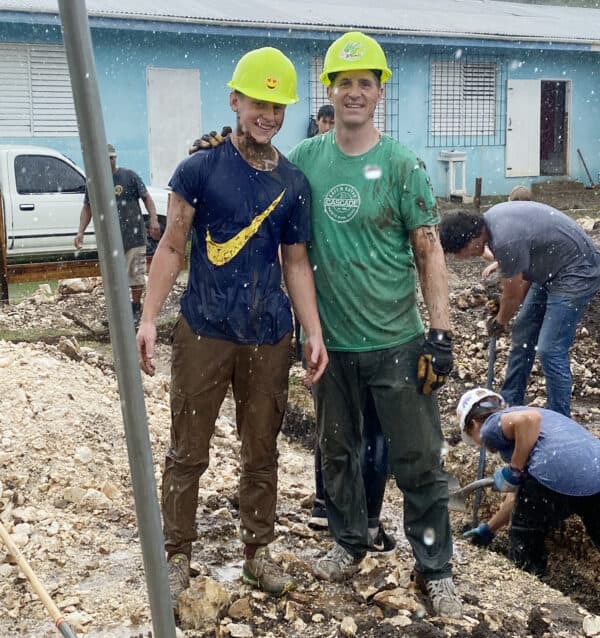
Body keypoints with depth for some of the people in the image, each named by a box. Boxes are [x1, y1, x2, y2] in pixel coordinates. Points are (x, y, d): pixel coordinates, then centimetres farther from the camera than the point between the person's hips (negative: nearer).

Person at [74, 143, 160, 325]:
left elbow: (146, 197, -1)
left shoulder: (129, 176, -2)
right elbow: (87, 208, 12)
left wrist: (154, 219, -14)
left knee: (136, 275, 5)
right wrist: (81, 232, 0)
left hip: (134, 236, -2)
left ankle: (136, 309, 21)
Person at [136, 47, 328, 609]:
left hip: (270, 339, 3)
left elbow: (295, 263, 9)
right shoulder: (199, 169, -4)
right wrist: (148, 319, -11)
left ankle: (257, 552, 27)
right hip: (203, 333, -3)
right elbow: (172, 248, -3)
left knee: (261, 452, 12)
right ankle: (177, 555, 21)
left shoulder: (293, 184, 6)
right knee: (187, 452, 6)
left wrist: (314, 332, 1)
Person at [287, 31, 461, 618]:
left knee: (419, 461, 3)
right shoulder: (304, 159, 2)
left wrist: (440, 333, -11)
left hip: (397, 343, -3)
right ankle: (349, 542, 38)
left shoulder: (401, 165, -6)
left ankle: (434, 569, 19)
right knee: (337, 451, 17)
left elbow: (429, 253, -6)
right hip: (330, 343, 3)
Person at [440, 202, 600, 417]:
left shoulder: (505, 241, -32)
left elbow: (512, 296, -15)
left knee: (549, 350, -12)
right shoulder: (490, 219, -3)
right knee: (522, 336, 13)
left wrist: (500, 321, 4)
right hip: (551, 271, 10)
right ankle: (509, 404, 25)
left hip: (576, 273, -10)